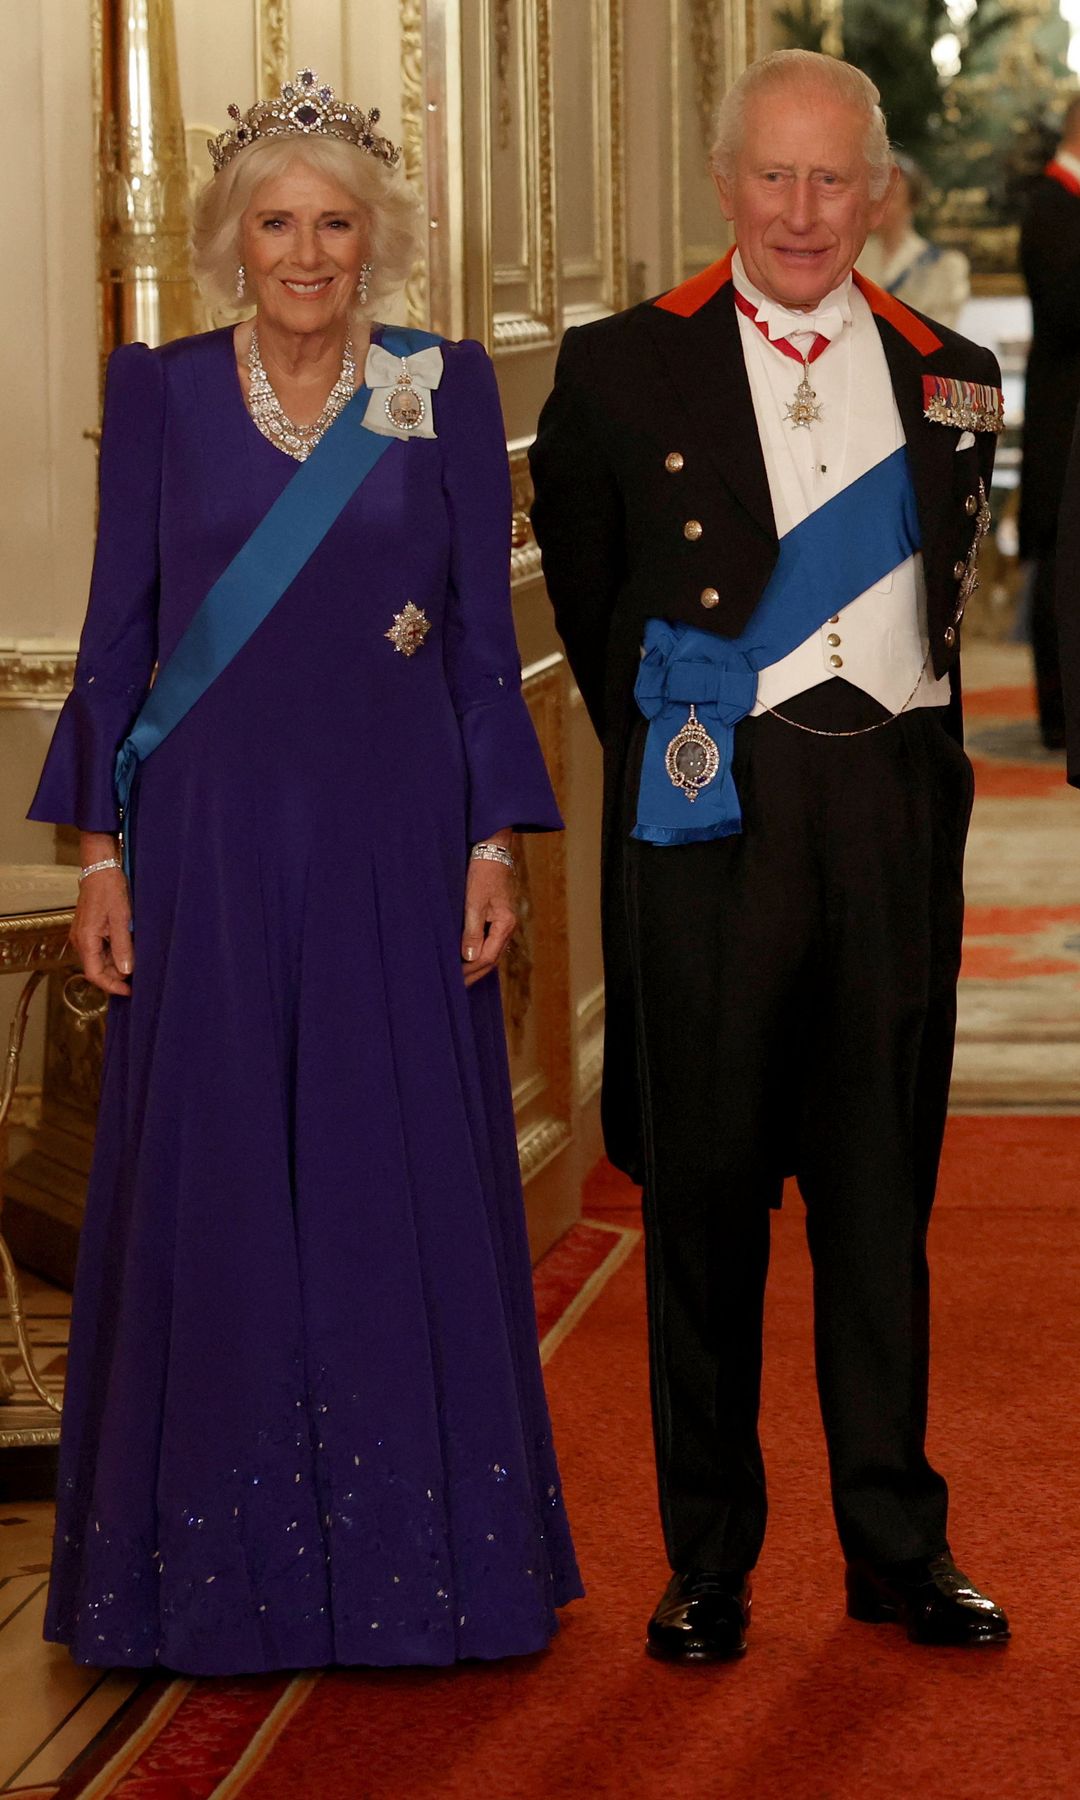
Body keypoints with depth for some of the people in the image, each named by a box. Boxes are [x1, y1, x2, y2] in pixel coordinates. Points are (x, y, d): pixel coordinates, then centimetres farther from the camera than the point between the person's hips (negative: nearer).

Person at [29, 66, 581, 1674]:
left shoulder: (446, 392, 3)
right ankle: (221, 1565, 13)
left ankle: (418, 1552, 13)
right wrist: (99, 851, 0)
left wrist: (494, 845, -3)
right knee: (210, 1188, 3)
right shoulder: (160, 393, 4)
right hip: (213, 842, 0)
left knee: (408, 1182, 2)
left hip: (394, 837, 0)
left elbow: (485, 634, 3)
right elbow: (117, 630, 5)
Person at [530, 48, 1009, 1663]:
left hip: (895, 803, 2)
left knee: (882, 1191, 8)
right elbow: (584, 587, 13)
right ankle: (708, 1560, 13)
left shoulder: (950, 379, 9)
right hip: (710, 807, -2)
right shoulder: (623, 369, 2)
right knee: (705, 1185, 3)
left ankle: (897, 1545, 18)